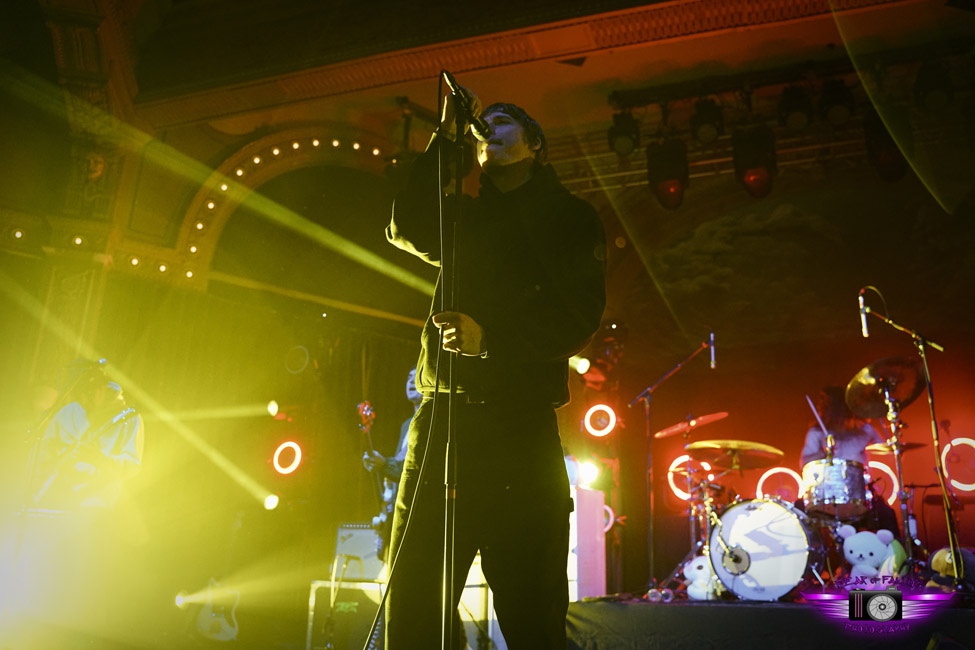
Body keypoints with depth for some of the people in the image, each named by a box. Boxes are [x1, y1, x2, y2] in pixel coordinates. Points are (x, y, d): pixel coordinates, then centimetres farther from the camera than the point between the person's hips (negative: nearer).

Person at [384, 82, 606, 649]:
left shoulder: (571, 218, 10)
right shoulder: (469, 219, 26)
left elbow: (577, 321, -3)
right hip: (440, 418, 4)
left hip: (520, 430, -4)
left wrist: (489, 338, -18)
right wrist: (445, 138, 11)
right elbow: (407, 228, 8)